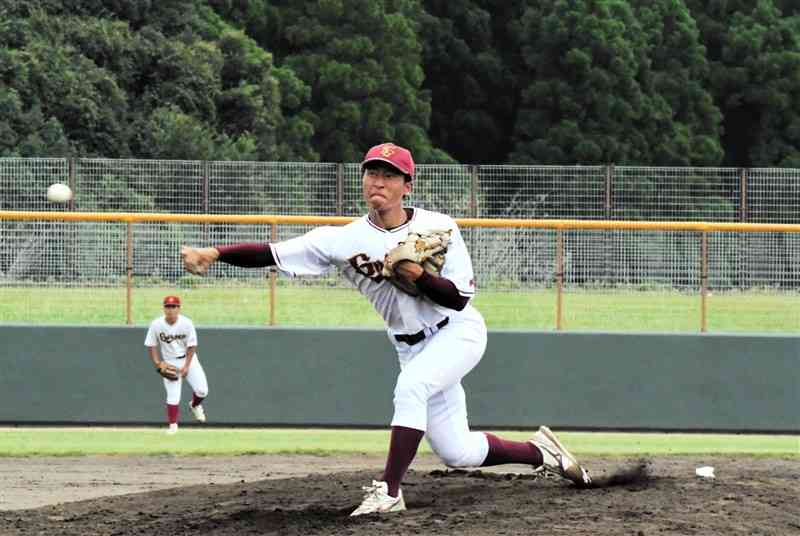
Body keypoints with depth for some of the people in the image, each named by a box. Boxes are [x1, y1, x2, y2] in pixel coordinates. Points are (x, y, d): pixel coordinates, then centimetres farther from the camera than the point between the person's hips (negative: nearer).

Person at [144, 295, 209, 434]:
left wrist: (186, 366, -16)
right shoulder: (156, 325, -14)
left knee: (202, 390, -6)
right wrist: (157, 363, -14)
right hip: (170, 363, -1)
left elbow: (192, 346, -10)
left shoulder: (186, 323, -15)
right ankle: (173, 425, 4)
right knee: (173, 395, -9)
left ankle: (195, 405, 27)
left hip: (188, 359, 1)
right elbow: (151, 345, -4)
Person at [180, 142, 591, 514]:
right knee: (456, 453, 4)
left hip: (458, 333, -4)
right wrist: (214, 253, -32)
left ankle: (389, 490, -28)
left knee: (410, 386, -33)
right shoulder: (345, 240, -11)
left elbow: (460, 297, -16)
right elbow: (273, 254, -19)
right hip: (411, 348, 4)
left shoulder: (438, 227, -15)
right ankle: (540, 453, 30)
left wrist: (418, 276, -33)